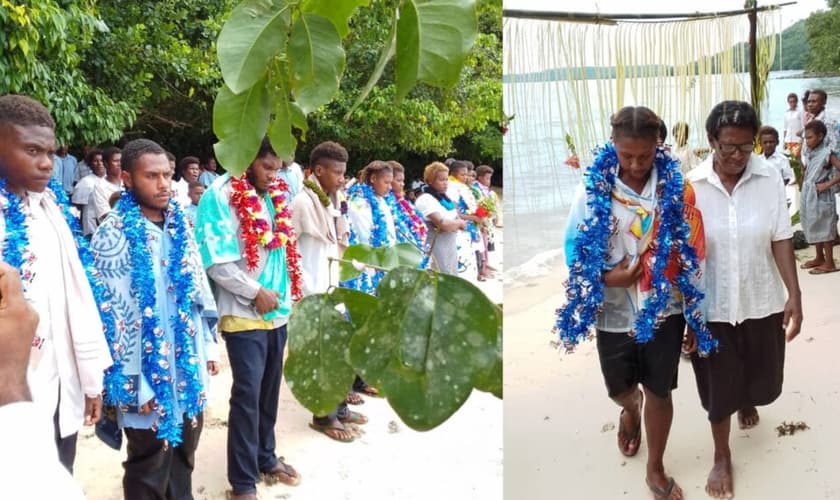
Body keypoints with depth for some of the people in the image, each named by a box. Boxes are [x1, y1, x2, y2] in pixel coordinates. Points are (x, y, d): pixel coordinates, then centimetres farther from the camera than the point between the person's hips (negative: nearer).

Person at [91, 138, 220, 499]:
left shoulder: (179, 225, 6)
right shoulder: (113, 235, -15)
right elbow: (113, 315, -16)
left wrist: (208, 346, 12)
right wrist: (136, 383, -16)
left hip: (188, 366, 6)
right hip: (149, 375, -6)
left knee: (183, 457, 21)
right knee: (149, 471, 11)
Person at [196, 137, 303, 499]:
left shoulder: (276, 195, 10)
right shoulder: (221, 197, -11)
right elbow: (216, 262, -17)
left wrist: (290, 289, 7)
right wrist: (256, 292, -14)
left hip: (278, 311, 7)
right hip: (244, 314, -6)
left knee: (269, 390, 16)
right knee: (248, 394, -3)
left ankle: (266, 456, 33)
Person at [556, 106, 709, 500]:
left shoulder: (676, 189, -9)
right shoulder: (592, 190, -11)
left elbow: (691, 256, -3)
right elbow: (573, 248, -3)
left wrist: (696, 316, 0)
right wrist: (605, 277, -20)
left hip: (665, 310, 0)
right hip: (614, 312, 1)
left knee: (659, 391, 11)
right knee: (620, 389, 19)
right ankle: (631, 409, 57)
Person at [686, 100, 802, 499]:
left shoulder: (770, 179, -8)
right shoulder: (691, 185, -11)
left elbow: (781, 240, -5)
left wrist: (795, 294, -10)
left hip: (761, 301, 2)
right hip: (712, 304, -2)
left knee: (762, 377, 19)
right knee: (718, 385, 10)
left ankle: (746, 401, 57)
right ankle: (722, 456, 33)